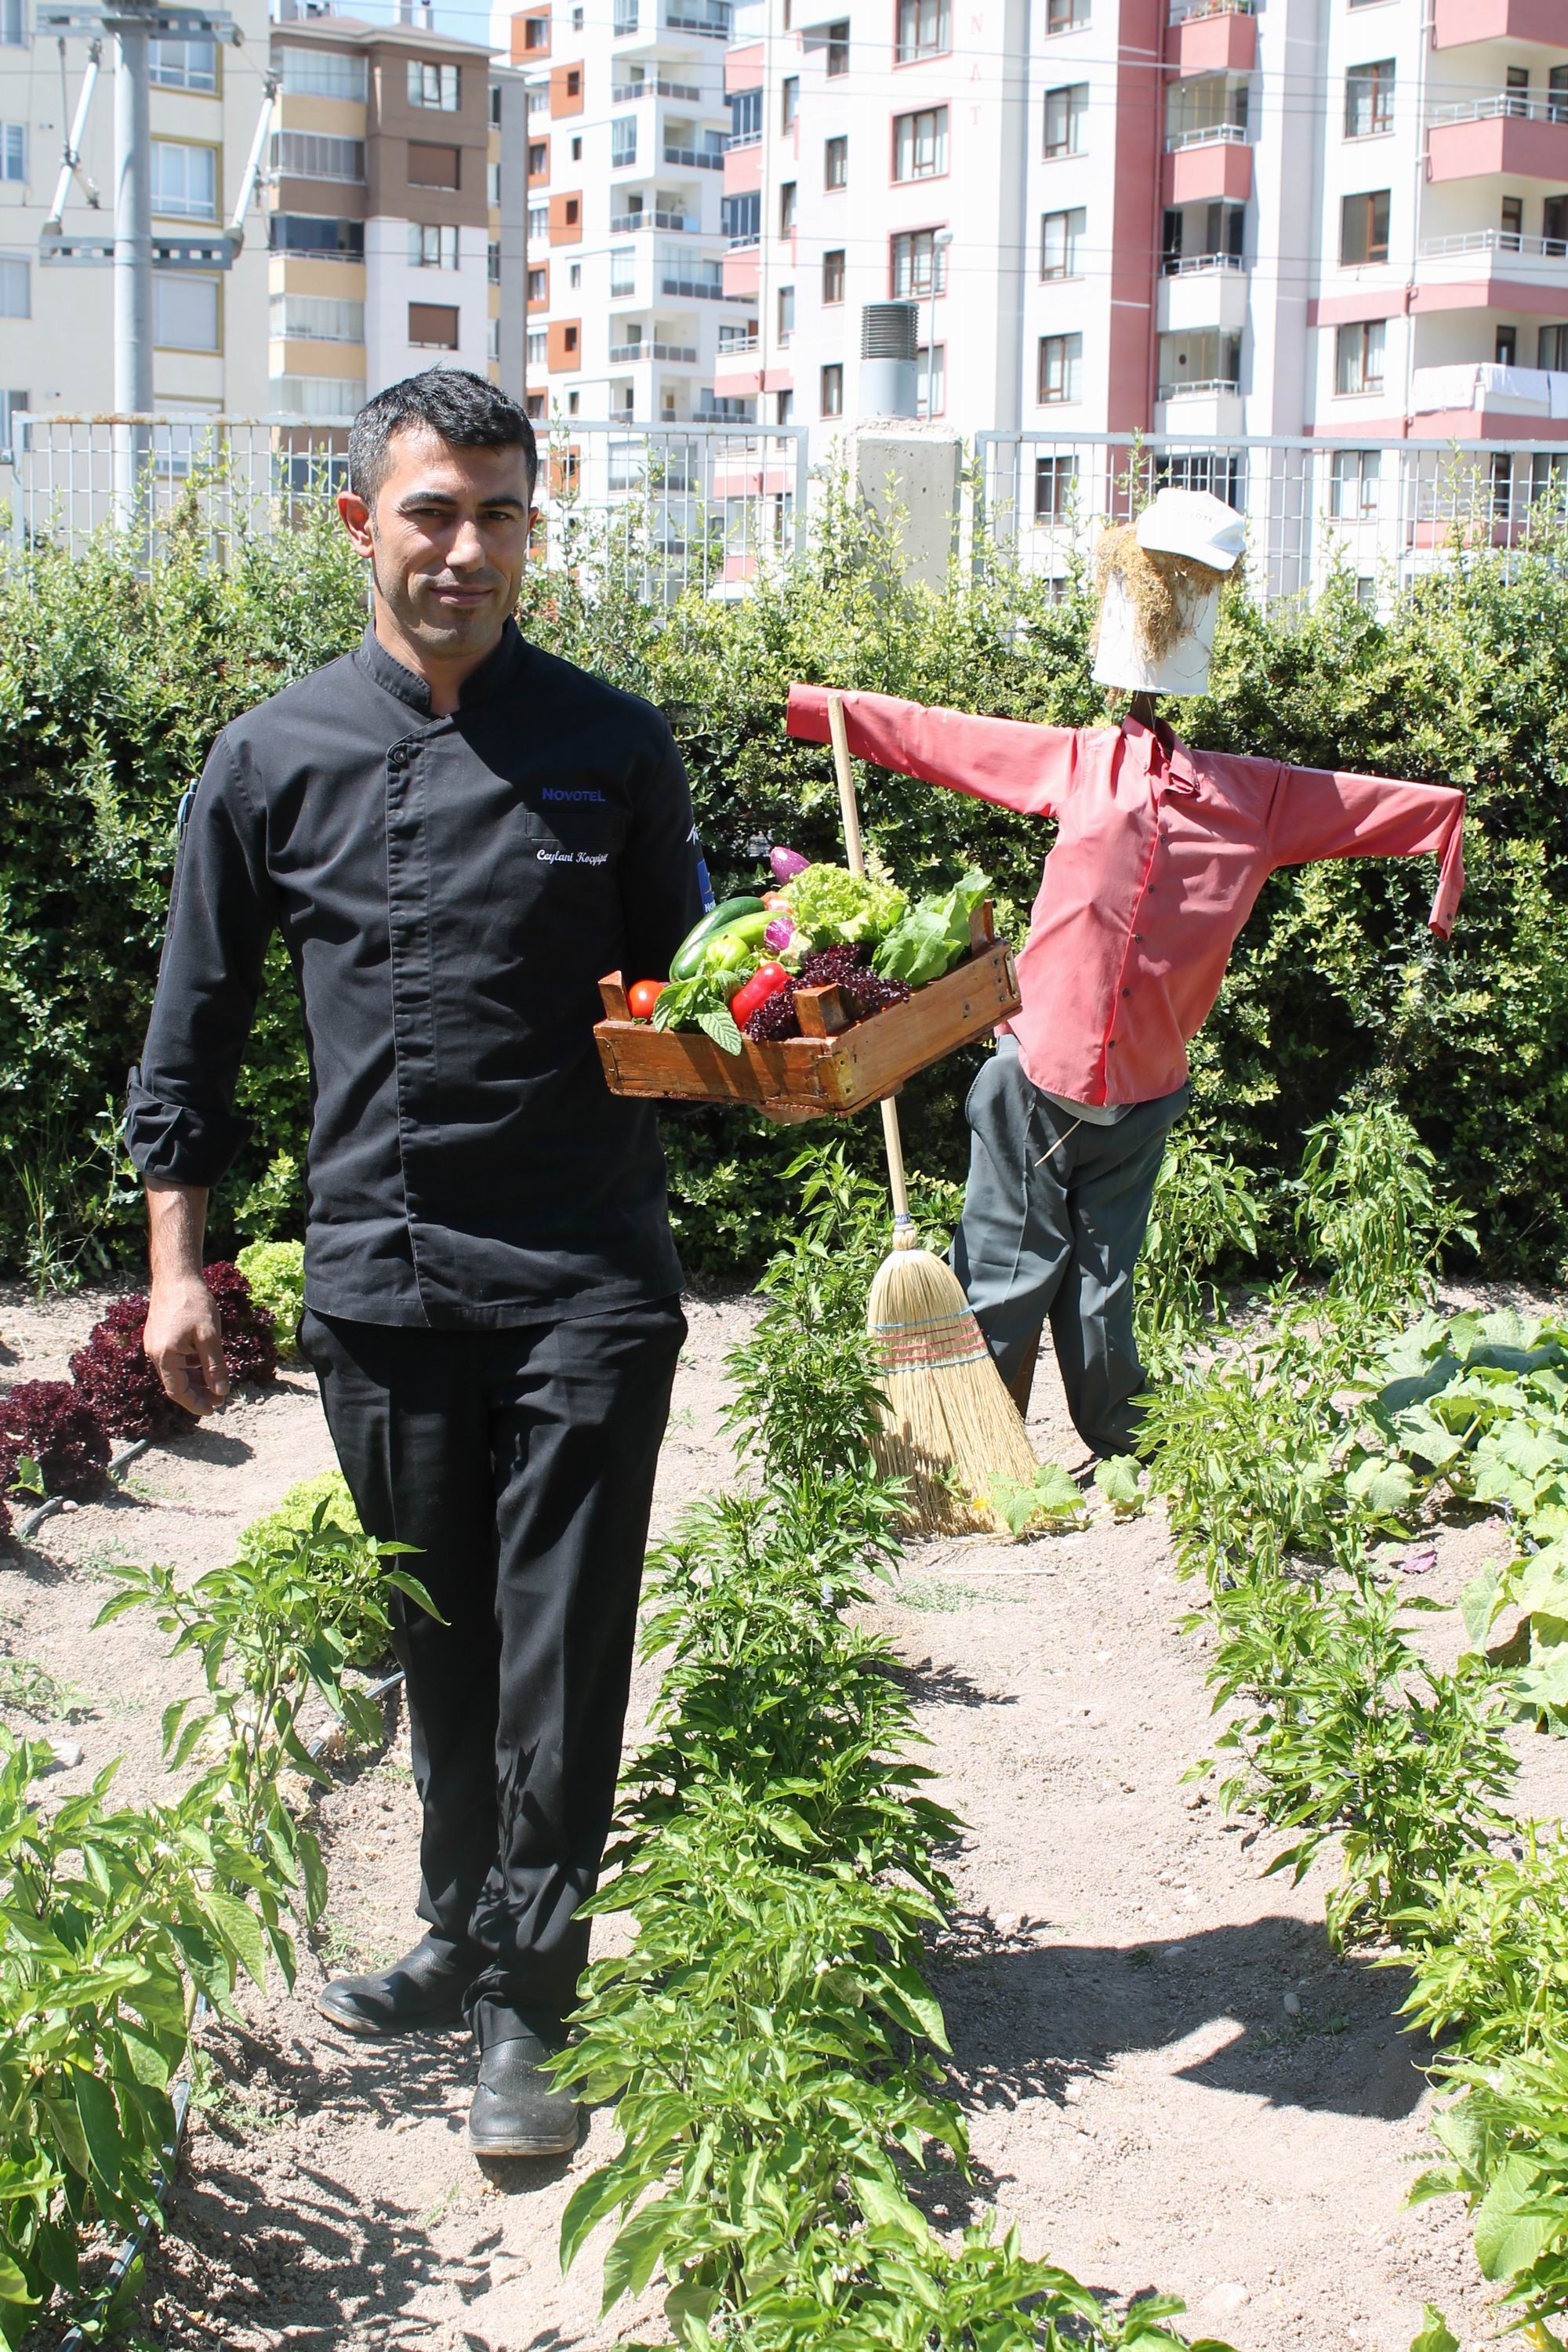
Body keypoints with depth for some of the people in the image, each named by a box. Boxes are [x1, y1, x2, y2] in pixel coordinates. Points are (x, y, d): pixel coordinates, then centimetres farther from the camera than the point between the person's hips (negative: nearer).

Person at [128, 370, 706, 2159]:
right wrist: (176, 1260, 8)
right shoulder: (274, 760, 4)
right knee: (437, 1642, 12)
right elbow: (195, 1025, 10)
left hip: (587, 1279, -1)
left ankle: (527, 2007, 12)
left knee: (561, 1650, 0)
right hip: (379, 1275, 1)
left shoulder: (611, 749, 3)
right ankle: (463, 1934, 32)